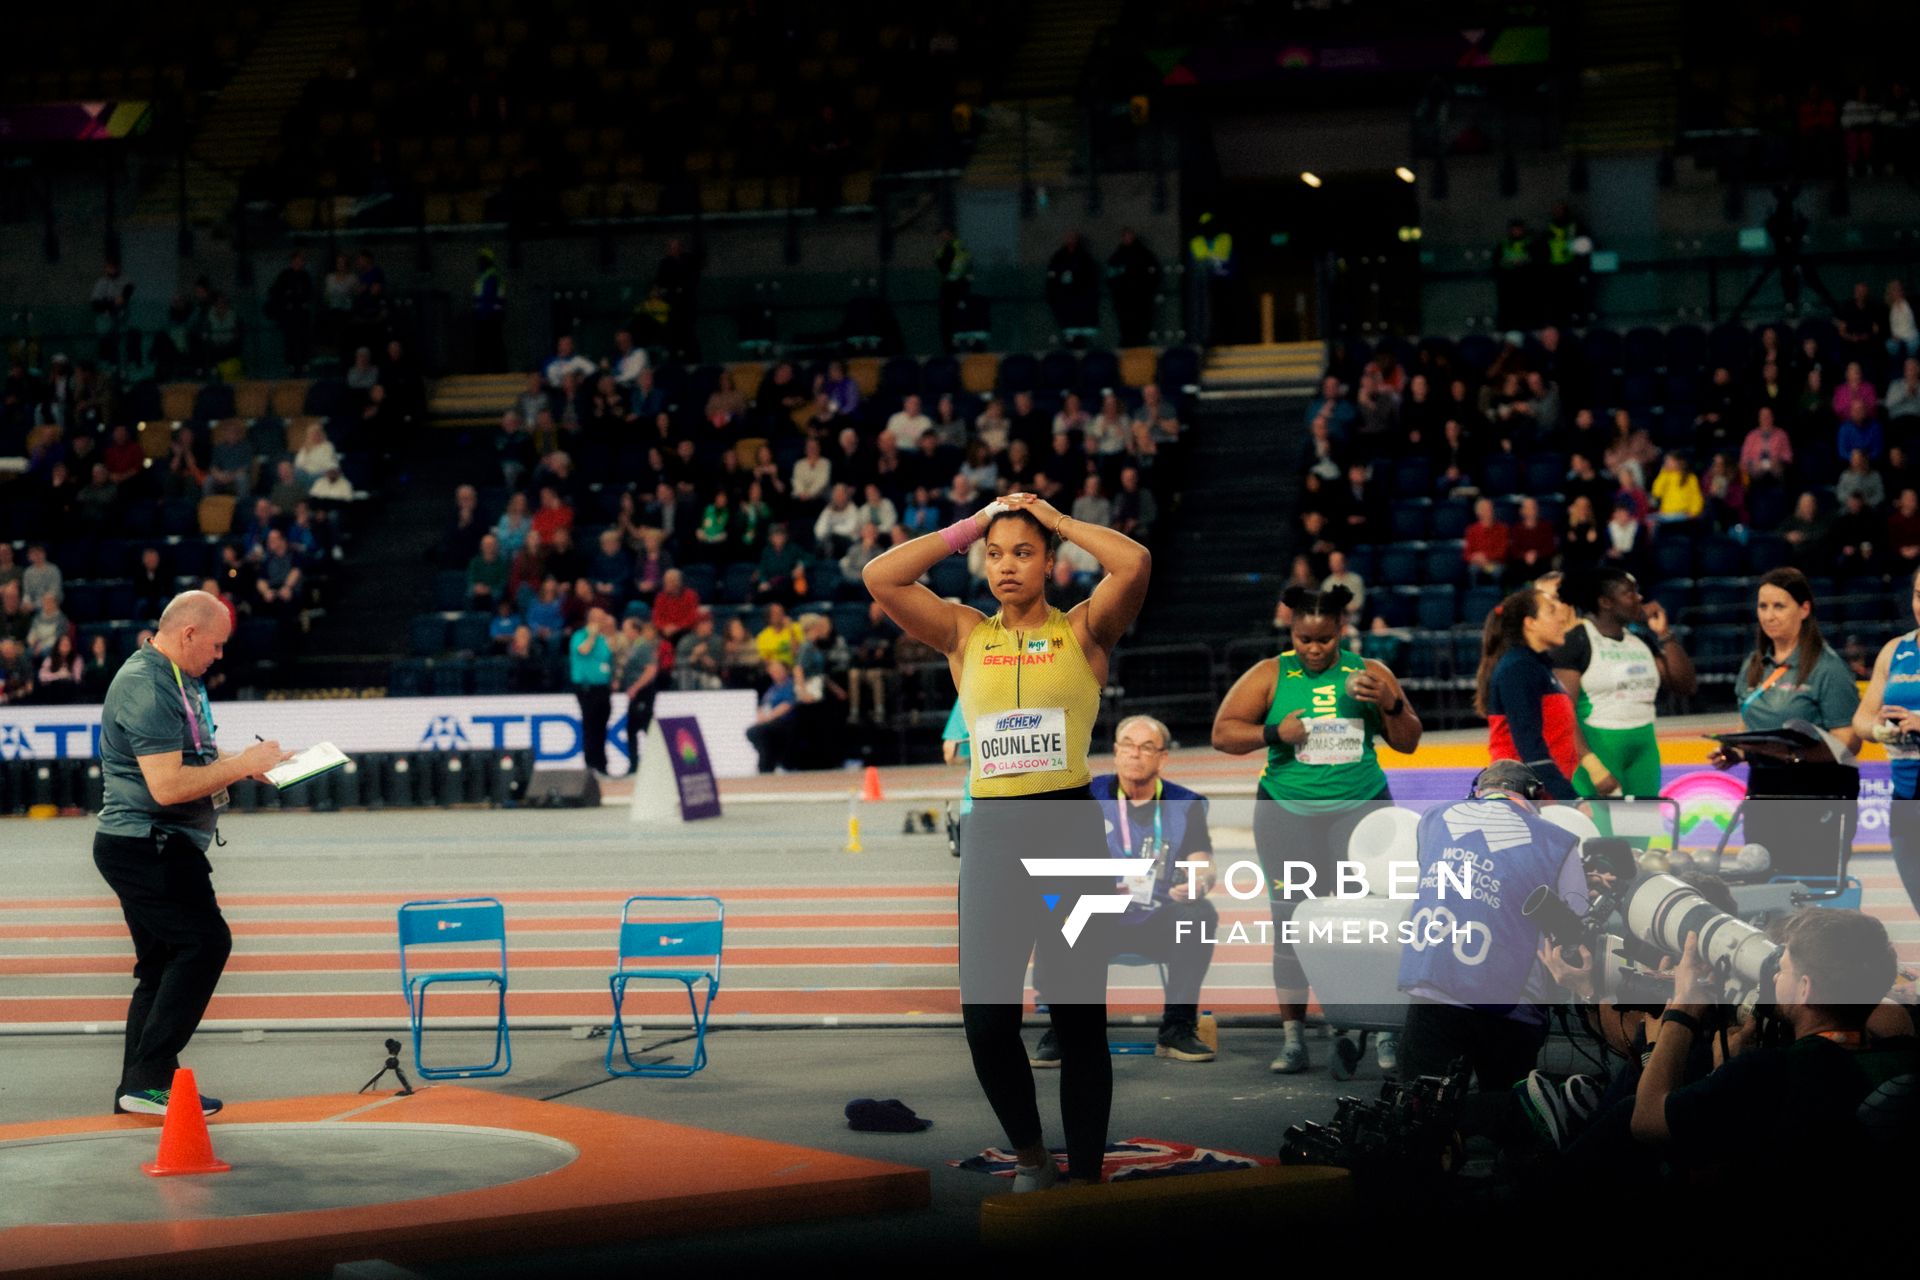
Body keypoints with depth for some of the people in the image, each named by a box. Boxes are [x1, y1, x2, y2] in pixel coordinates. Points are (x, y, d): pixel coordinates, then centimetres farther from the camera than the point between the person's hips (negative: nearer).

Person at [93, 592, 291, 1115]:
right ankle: (149, 1079, -14)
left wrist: (249, 761, 12)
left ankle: (138, 1088, 15)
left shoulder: (176, 680, 14)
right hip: (145, 847, -11)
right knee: (204, 942, -14)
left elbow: (193, 756, 29)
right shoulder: (147, 688, -19)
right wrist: (240, 766, -19)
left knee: (164, 962, 12)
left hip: (155, 848, 11)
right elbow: (166, 785, -26)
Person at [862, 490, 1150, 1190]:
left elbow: (1135, 562, -13)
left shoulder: (1082, 630, 4)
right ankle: (1030, 1156, 20)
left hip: (1070, 828, -2)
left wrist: (1055, 518, -1)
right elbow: (879, 576, 0)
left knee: (1080, 1019, 0)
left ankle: (1085, 1178, 10)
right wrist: (969, 527, 5)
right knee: (986, 1020, -3)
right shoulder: (965, 634, 11)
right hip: (991, 834, 2)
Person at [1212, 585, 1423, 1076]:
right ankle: (1293, 1037, 8)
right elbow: (1223, 732, -2)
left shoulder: (1369, 673, 5)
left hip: (1361, 809, 0)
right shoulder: (1270, 675, 3)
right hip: (1288, 814, 0)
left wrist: (1390, 704, -11)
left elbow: (1408, 743, 8)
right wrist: (1274, 732, -17)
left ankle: (1379, 1033, -6)